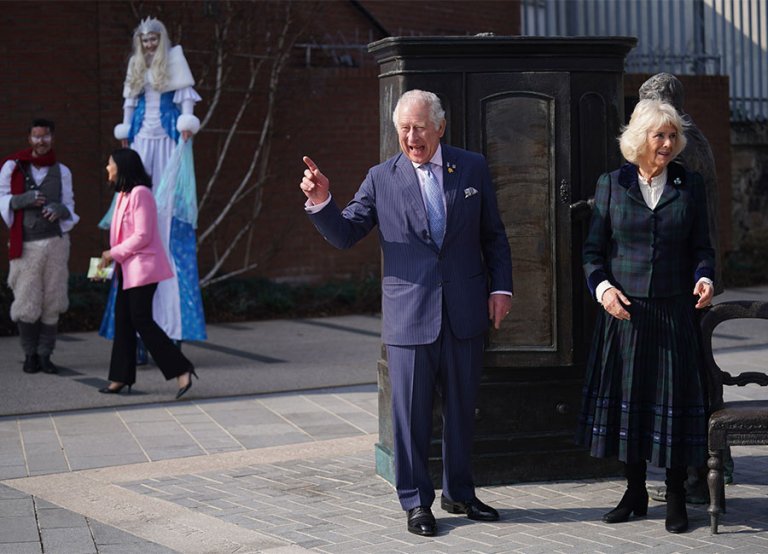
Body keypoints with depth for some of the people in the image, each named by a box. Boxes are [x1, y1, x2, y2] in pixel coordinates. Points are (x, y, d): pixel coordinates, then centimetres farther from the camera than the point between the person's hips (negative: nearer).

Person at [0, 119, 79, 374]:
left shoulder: (61, 171, 8)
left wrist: (59, 209, -10)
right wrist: (24, 199, -12)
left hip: (55, 241, 2)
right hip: (25, 244, -1)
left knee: (52, 302, 0)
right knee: (27, 303, -1)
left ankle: (45, 354, 10)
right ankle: (30, 354, 14)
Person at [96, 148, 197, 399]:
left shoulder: (140, 193, -16)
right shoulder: (124, 194, 14)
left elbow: (142, 236, -20)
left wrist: (113, 253, -14)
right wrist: (112, 257, 7)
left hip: (142, 267, -10)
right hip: (128, 268, 10)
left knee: (141, 321, -11)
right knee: (123, 320, 10)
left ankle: (181, 371, -8)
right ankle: (122, 377, 15)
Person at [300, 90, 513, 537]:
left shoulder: (473, 168, 5)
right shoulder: (382, 179, 1)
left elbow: (494, 236, 11)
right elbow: (345, 235, 1)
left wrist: (501, 286, 3)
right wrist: (321, 202, -16)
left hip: (465, 314, 2)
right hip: (410, 316, -2)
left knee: (462, 408, 13)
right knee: (411, 413, 2)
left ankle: (459, 493, 28)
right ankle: (416, 502, 15)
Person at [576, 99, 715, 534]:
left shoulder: (690, 185, 5)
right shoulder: (611, 185, 4)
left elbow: (702, 248, 6)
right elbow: (594, 250, 5)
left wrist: (704, 279, -13)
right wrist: (602, 287, -12)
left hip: (673, 311, 0)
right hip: (623, 310, 1)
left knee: (675, 396, -1)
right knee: (626, 396, 6)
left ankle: (677, 498, 11)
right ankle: (635, 492, 20)